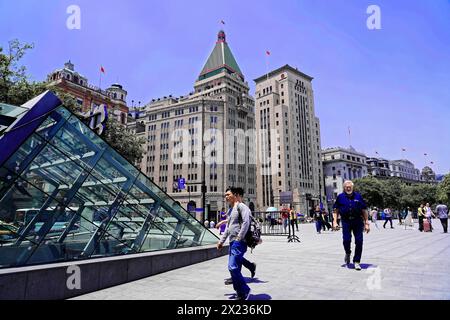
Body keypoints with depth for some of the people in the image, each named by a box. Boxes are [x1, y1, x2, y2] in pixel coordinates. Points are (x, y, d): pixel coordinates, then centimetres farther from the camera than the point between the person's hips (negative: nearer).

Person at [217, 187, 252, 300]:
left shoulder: (241, 207, -6)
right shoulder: (231, 210, 22)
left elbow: (246, 222, -19)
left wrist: (239, 238, -19)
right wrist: (221, 241, 22)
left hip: (239, 243, -9)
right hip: (232, 243, 9)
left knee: (233, 267, -16)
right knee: (234, 269, 9)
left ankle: (245, 290, -1)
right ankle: (240, 294, 19)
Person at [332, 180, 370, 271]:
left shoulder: (358, 196, 6)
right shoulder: (340, 197, 5)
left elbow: (364, 210, 8)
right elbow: (336, 210, 7)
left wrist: (366, 223, 5)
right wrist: (335, 222, -3)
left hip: (358, 221, 1)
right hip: (346, 221, -1)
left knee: (359, 241, -2)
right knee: (346, 240, -9)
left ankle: (357, 262, 13)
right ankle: (347, 253, 25)